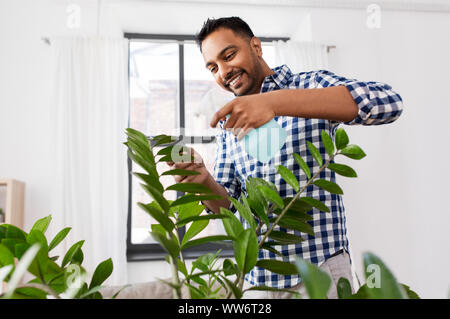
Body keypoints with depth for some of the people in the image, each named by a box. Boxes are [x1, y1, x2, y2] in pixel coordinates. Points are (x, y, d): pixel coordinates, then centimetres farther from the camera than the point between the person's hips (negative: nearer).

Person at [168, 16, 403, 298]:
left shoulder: (312, 84, -4)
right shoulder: (229, 123, 10)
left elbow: (388, 102, -23)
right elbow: (226, 204, 8)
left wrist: (275, 102, -31)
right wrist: (203, 179, -16)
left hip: (319, 268, -4)